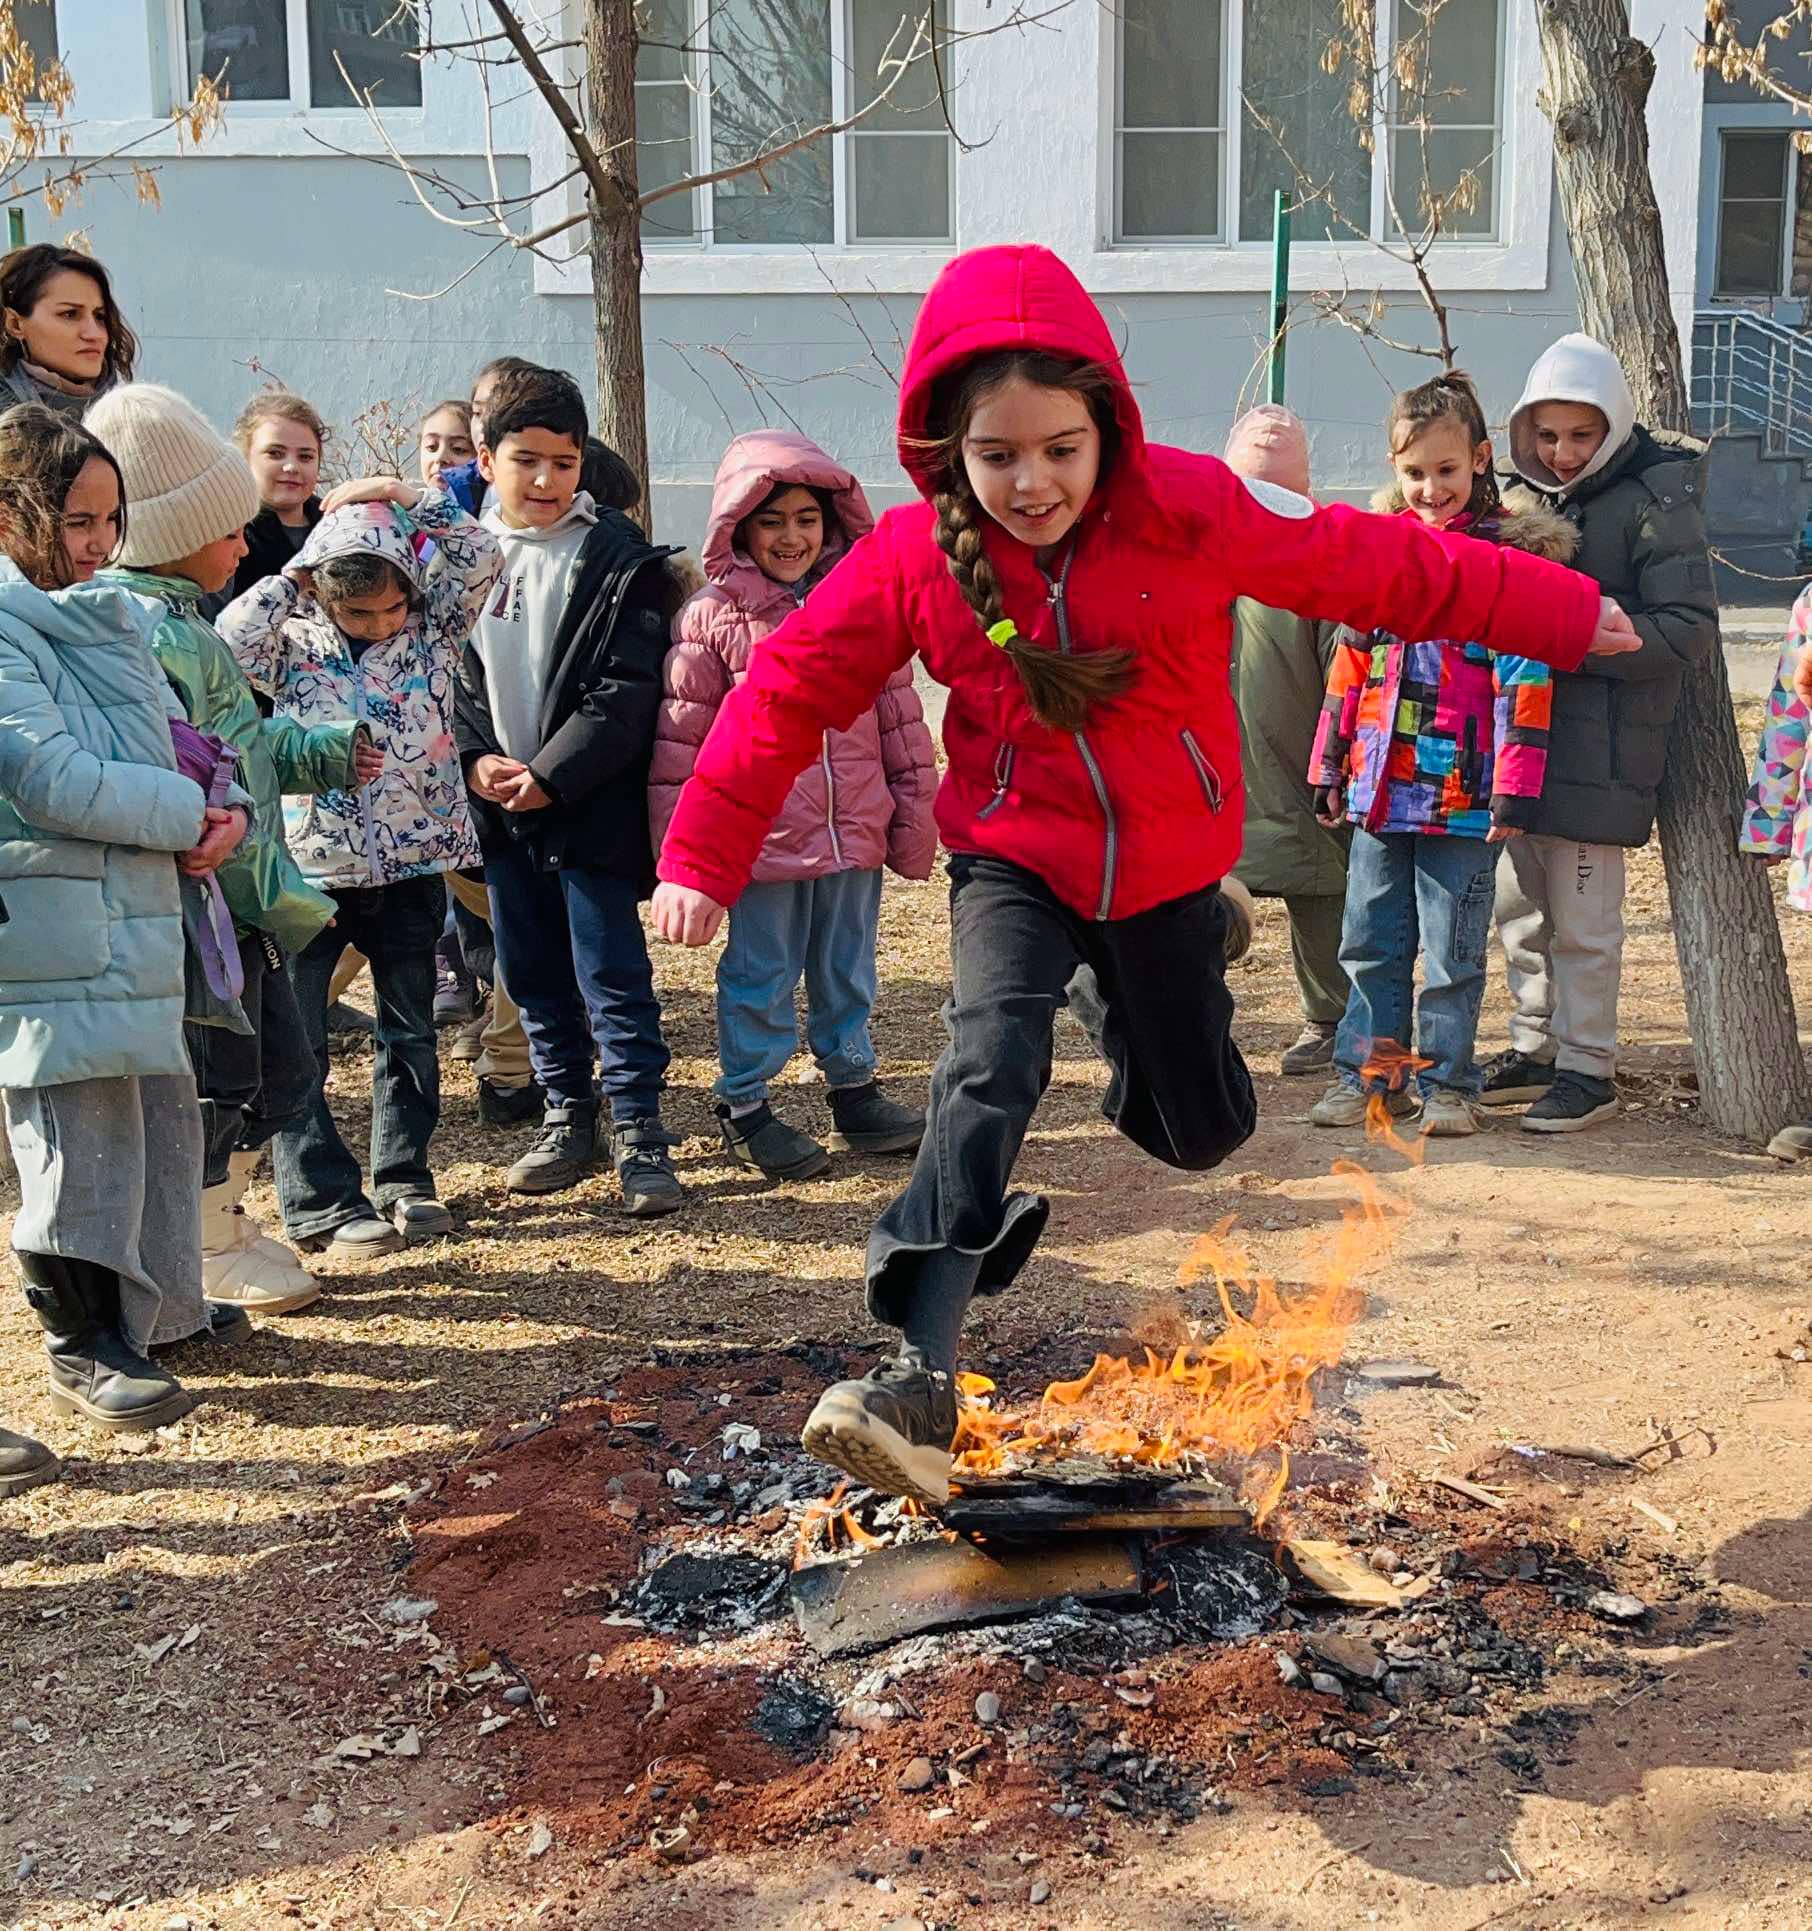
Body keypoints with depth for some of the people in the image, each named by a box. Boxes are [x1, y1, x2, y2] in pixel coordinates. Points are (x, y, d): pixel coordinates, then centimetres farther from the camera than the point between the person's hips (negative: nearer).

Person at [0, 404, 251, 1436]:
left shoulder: (115, 616, 14)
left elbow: (173, 737, 18)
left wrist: (225, 813, -3)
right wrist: (190, 813, -13)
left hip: (140, 909, 9)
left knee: (162, 1111, 17)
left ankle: (159, 1301, 33)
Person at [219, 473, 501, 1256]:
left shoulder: (433, 629, 2)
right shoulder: (294, 643, -1)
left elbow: (482, 555, -8)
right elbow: (227, 643, -19)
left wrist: (405, 498, -10)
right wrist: (291, 578, -10)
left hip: (412, 864, 2)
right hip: (312, 867, -1)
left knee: (410, 1031, 12)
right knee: (296, 1043, 0)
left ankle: (404, 1179, 26)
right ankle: (320, 1200, 9)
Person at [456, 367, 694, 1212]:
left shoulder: (619, 558, -5)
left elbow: (627, 690, -11)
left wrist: (551, 774, -17)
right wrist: (477, 757, -9)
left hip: (591, 803, -5)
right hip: (498, 806, 5)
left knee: (612, 973, -4)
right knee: (532, 974, 13)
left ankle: (639, 1133, 4)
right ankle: (568, 1117, 27)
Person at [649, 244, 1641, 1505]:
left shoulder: (1192, 510, -16)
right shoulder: (912, 558, -13)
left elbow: (1380, 567, -8)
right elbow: (790, 690, -4)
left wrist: (1563, 615, 0)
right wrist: (703, 857, -6)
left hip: (1168, 868, 2)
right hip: (1015, 864, -1)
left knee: (1202, 1131, 12)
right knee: (991, 1060, -29)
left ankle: (1144, 1012, 49)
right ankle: (925, 1378, -32)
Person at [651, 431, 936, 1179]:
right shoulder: (712, 616, -4)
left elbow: (899, 712, 10)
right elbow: (680, 733, -4)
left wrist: (915, 810, 10)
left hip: (855, 832, 4)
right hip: (763, 833, -3)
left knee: (848, 970, 17)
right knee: (761, 975, 7)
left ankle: (854, 1090, 32)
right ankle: (743, 1105, 21)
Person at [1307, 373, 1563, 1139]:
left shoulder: (1510, 555, -4)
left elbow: (1524, 676, -9)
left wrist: (1514, 788, -14)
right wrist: (1330, 768, 14)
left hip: (1462, 792, -5)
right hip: (1379, 788, 5)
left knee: (1453, 954, 4)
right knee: (1371, 943, 11)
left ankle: (1445, 1082, 16)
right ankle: (1366, 1072, 22)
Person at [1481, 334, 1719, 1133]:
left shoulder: (1655, 502, -8)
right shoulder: (1527, 495, 13)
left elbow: (1688, 630, -14)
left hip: (1598, 748, -7)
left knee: (1582, 919, -1)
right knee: (1519, 905, 13)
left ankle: (1588, 1068, 12)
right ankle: (1535, 1050, 27)